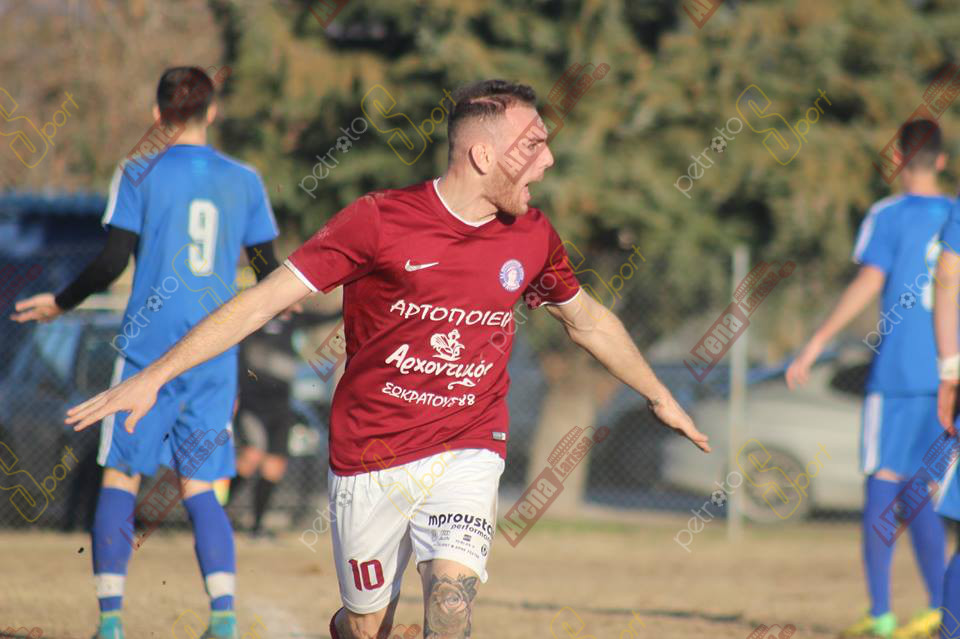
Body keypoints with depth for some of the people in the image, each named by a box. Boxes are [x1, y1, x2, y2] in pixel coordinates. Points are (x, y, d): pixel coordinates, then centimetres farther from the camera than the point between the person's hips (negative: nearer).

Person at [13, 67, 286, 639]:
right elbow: (269, 270, 10)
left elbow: (113, 260, -8)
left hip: (150, 344, -3)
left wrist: (60, 303, 7)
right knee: (200, 488, 7)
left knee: (121, 478, 5)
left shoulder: (140, 174, -2)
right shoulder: (243, 180, 7)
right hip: (216, 352, 3)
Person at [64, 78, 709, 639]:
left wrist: (661, 398, 35)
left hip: (467, 453, 2)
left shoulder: (533, 237, 3)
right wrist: (154, 377, -17)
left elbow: (587, 318, 23)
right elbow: (265, 299, -12)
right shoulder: (379, 221, -12)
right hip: (370, 459, -2)